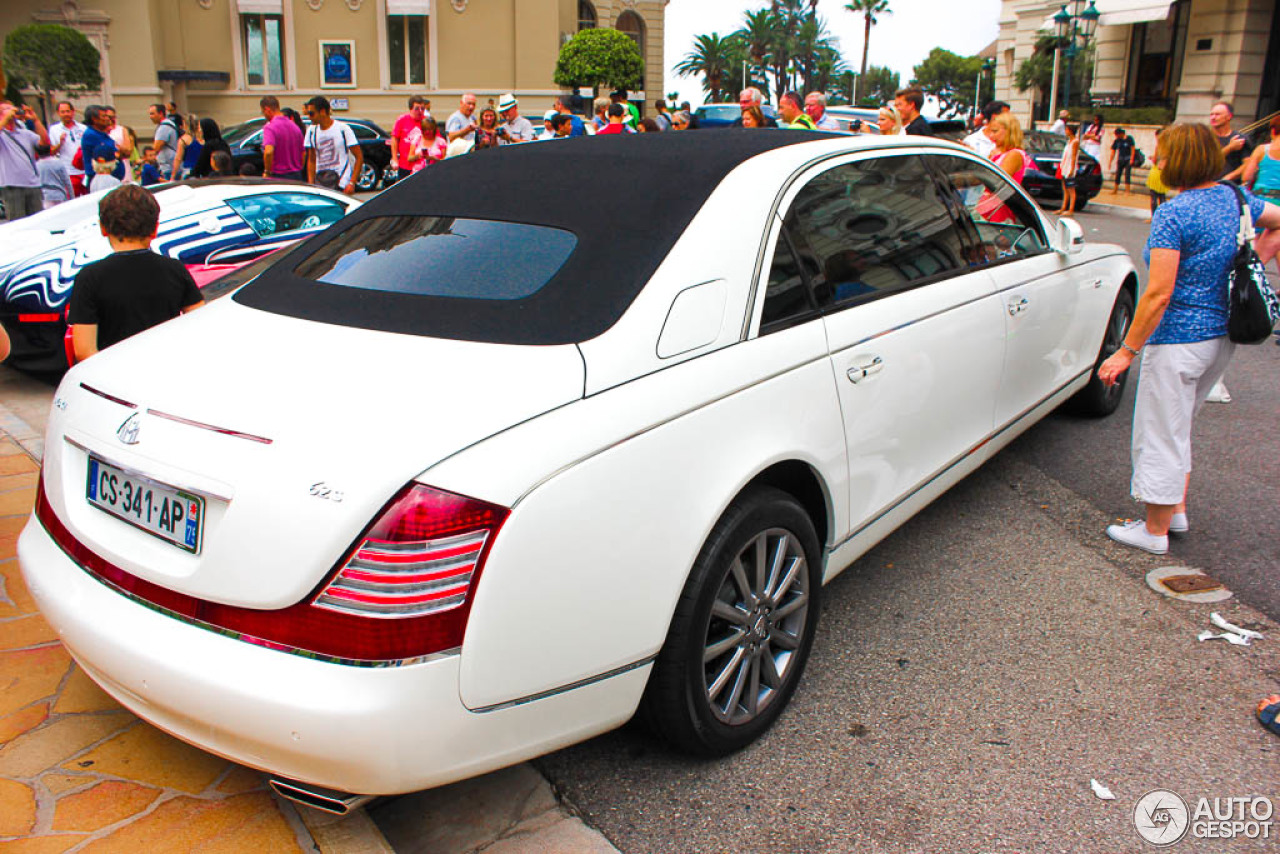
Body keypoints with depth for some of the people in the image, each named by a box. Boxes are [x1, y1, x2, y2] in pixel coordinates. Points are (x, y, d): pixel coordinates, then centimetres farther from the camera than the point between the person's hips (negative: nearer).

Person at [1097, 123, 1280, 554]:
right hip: (1222, 338, 9)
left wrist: (1127, 351, -17)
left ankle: (1155, 531, 17)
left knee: (1161, 434, 5)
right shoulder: (1236, 199, 5)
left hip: (1178, 341, -9)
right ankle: (1177, 510, 36)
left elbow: (1159, 295, -23)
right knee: (1178, 427, 25)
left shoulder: (1173, 214, -19)